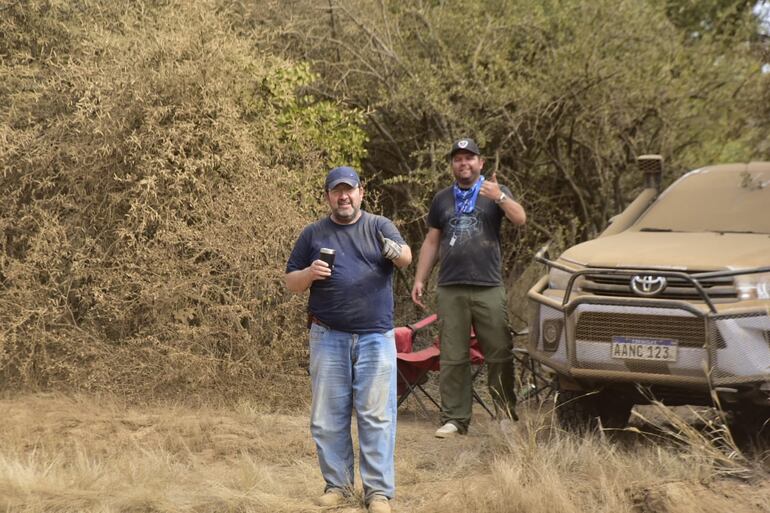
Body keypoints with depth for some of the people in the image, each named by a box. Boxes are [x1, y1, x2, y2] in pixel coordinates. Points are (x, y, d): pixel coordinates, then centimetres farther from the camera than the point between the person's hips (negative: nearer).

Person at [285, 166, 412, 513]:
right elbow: (291, 282, 10)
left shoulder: (379, 227, 3)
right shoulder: (313, 234, 7)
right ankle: (337, 483, 18)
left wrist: (396, 251, -40)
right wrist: (309, 274, -13)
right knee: (328, 416, 6)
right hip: (328, 338, 2)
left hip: (375, 337, -1)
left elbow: (406, 258, -16)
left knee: (376, 416, -1)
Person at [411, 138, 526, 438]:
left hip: (489, 288, -3)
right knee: (452, 359, 2)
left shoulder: (495, 191, 8)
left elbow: (520, 219, -8)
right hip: (450, 289, 3)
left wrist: (499, 197, -25)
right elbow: (431, 241, 20)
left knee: (499, 354, -3)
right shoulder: (442, 199, 18)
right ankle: (454, 419, 6)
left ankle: (508, 413, 6)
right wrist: (420, 279, 13)